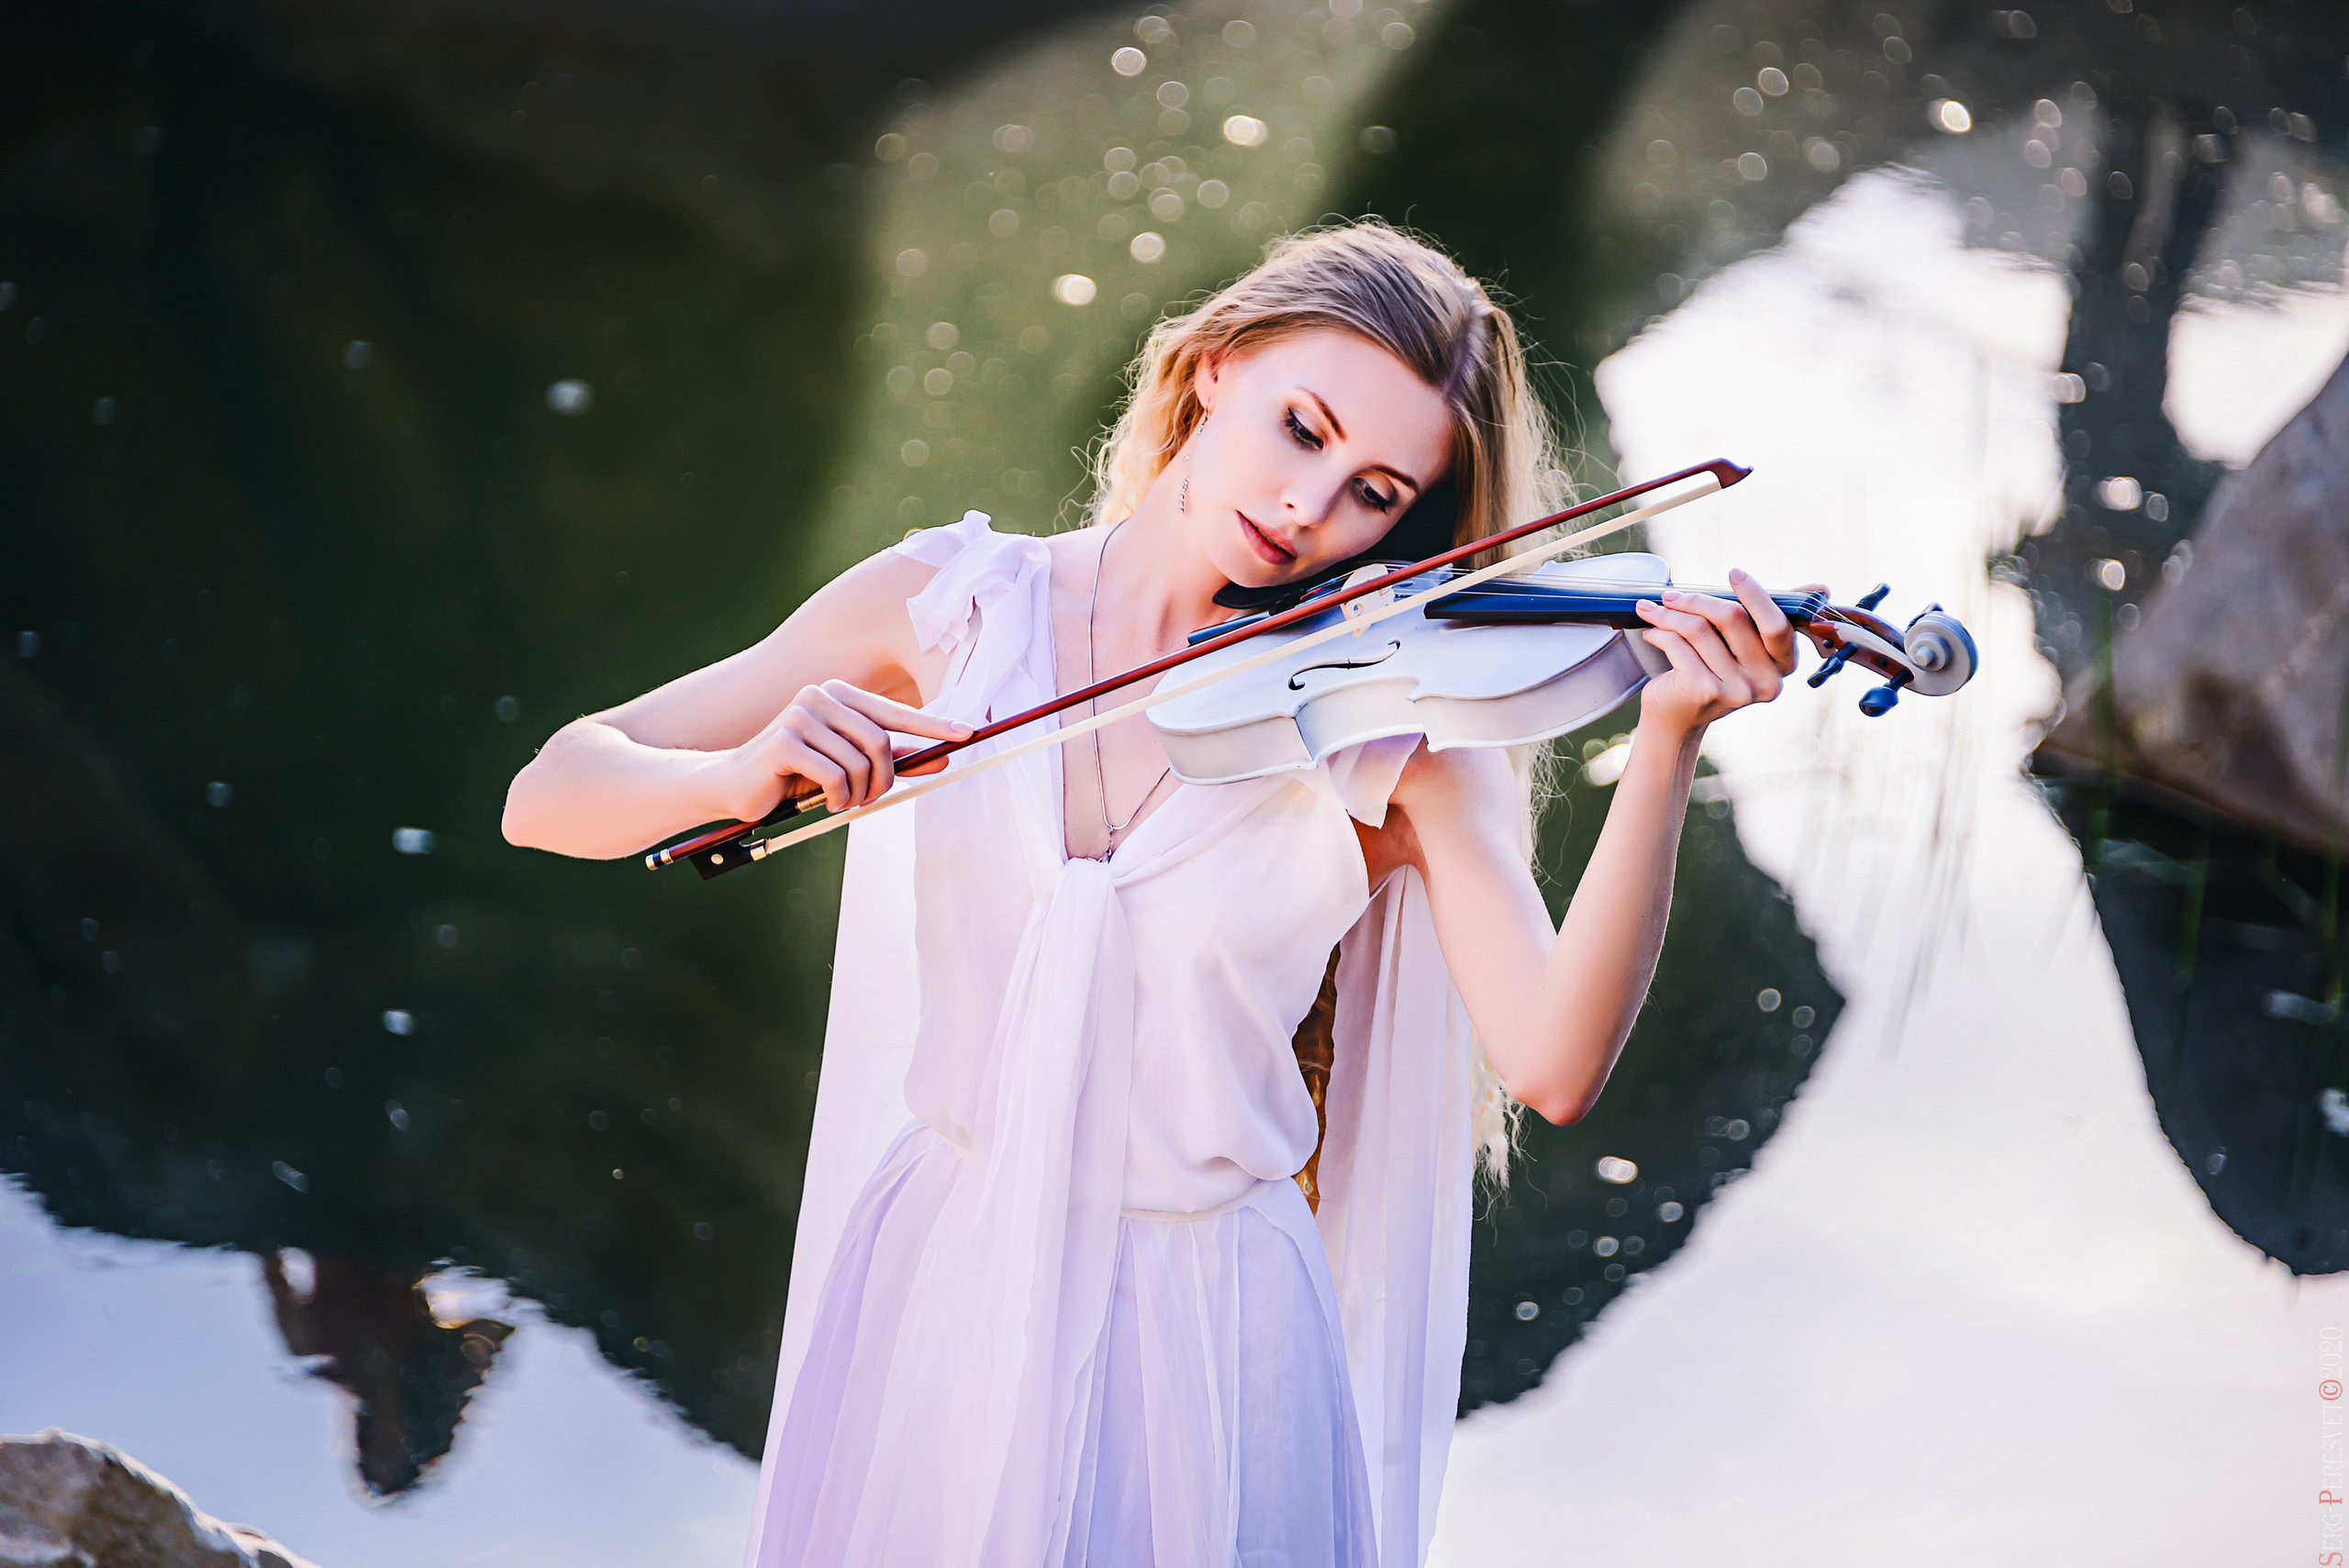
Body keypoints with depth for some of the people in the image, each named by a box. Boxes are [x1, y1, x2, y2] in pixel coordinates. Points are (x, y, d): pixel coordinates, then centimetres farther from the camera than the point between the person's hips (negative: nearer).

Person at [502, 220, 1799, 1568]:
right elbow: (549, 798, -6)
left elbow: (1551, 1064, -23)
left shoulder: (1381, 718, -9)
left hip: (1210, 1337, -1)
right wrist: (740, 774, -28)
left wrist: (1670, 742, -34)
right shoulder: (953, 609, -6)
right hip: (935, 1300, 2)